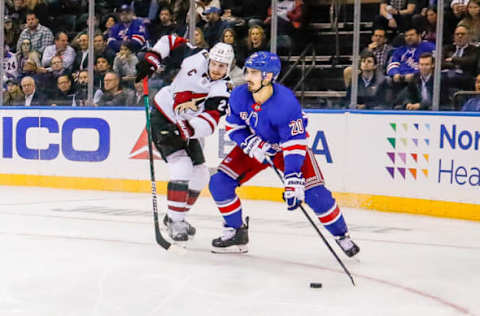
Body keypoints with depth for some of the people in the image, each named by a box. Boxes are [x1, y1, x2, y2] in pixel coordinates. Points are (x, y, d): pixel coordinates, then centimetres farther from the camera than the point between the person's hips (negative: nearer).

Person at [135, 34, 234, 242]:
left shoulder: (223, 89, -17)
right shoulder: (197, 57, -16)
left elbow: (209, 123, -31)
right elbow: (172, 41, 2)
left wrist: (186, 130, -46)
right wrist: (151, 58, -9)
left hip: (185, 128, 4)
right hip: (162, 118, -4)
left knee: (200, 175, 8)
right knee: (182, 168, -20)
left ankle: (176, 215, 28)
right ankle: (174, 221, -13)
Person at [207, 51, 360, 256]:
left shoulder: (286, 102, -34)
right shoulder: (239, 95, -20)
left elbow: (294, 145, -35)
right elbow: (233, 128, -5)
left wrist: (293, 182, -42)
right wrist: (251, 144, -24)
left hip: (288, 145, -4)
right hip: (255, 145, 4)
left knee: (314, 193, -18)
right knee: (219, 183, -9)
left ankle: (342, 235, 4)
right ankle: (236, 232, 9)